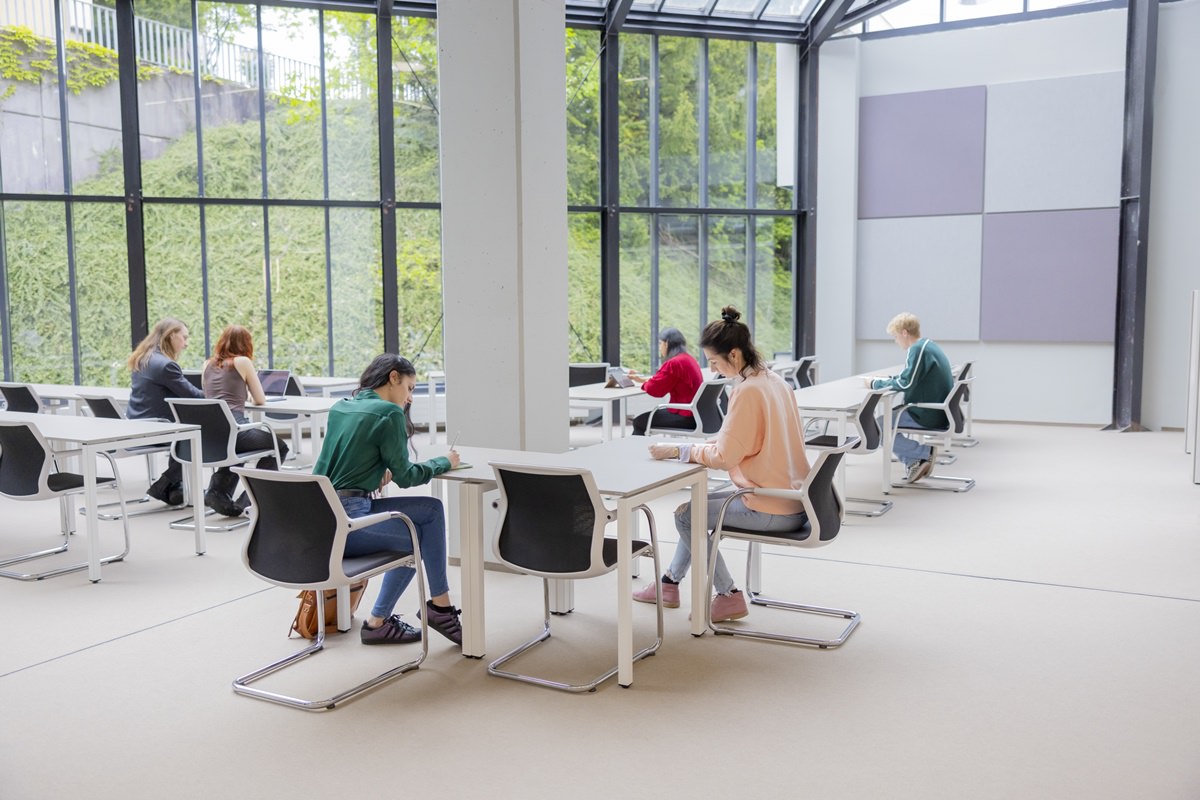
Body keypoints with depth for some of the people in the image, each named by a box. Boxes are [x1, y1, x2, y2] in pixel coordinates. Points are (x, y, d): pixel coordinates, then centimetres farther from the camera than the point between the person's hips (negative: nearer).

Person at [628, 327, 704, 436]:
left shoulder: (674, 363, -18)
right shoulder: (688, 358, 13)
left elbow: (654, 389, -14)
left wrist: (644, 382, 7)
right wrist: (642, 379, 27)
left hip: (686, 417, -10)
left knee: (638, 421, 3)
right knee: (647, 415, 23)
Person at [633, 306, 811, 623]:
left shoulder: (747, 391, -20)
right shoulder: (776, 381, 7)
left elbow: (724, 457, -19)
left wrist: (676, 450, -9)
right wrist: (717, 442, 11)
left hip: (772, 510, -9)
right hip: (793, 499, 9)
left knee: (686, 514, 5)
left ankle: (728, 596, 11)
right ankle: (670, 583, 33)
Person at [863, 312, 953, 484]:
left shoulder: (918, 349, -19)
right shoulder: (928, 345, 11)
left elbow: (905, 384, -24)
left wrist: (876, 383, -11)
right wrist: (888, 379, 13)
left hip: (928, 416, -10)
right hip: (937, 411, 10)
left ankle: (924, 451, -2)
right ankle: (915, 460, 14)